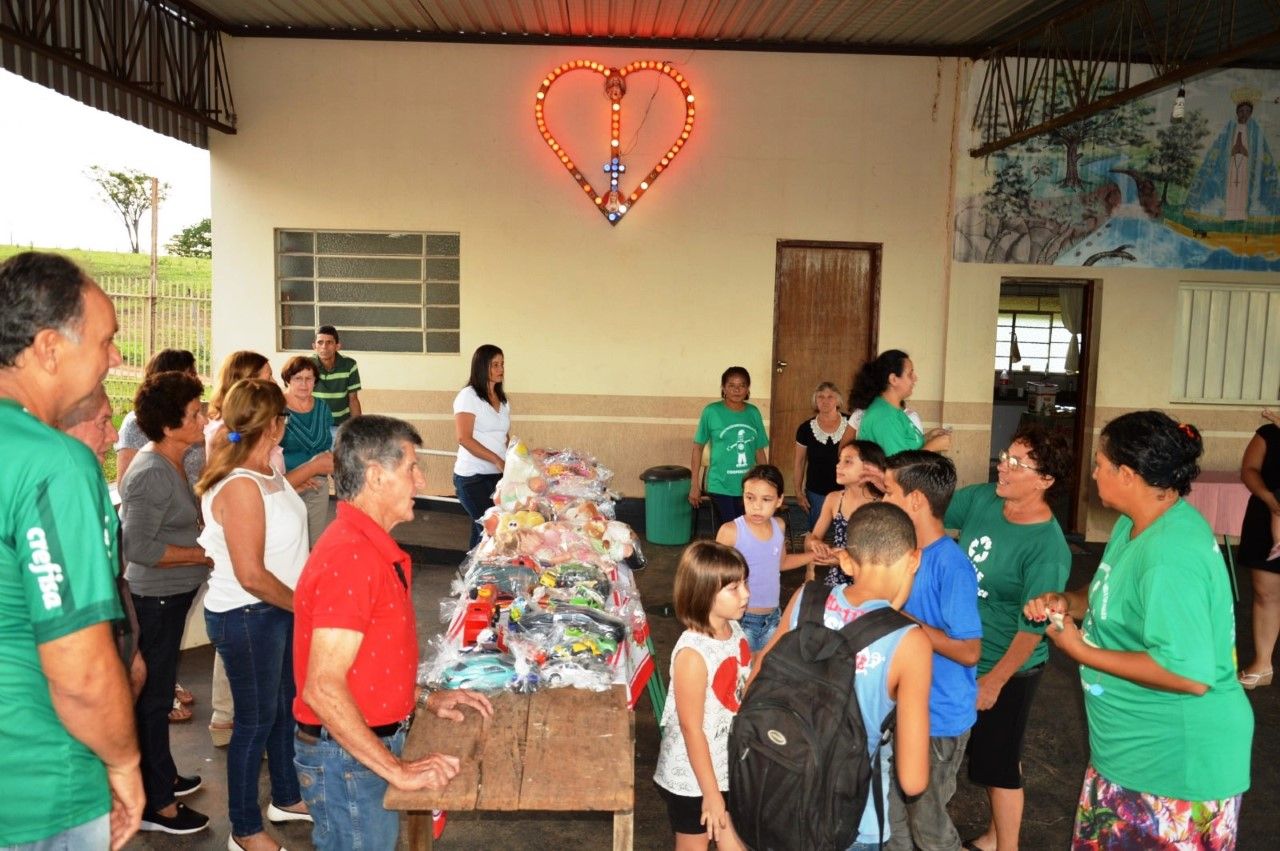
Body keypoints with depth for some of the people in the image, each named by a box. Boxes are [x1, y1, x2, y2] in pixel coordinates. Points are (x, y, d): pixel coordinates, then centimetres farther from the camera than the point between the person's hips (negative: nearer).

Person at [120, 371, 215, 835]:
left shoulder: (173, 463, 4)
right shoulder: (152, 473, -24)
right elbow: (139, 546, -26)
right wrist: (203, 554, -19)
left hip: (170, 594, 9)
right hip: (156, 599, -9)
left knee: (156, 689, 22)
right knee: (152, 696, 3)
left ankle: (160, 776, 38)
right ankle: (154, 803, 17)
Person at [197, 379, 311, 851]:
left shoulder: (266, 469, 1)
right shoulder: (240, 487, -27)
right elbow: (252, 576, -26)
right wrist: (304, 604, -14)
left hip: (280, 608, 9)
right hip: (247, 617, -9)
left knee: (287, 705, 23)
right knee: (256, 720, 8)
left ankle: (287, 797, 44)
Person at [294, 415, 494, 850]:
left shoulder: (373, 547, 8)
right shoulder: (350, 557, -25)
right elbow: (323, 689, -28)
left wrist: (427, 697, 12)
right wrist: (398, 770, -23)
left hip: (374, 744, 10)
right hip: (347, 756, -10)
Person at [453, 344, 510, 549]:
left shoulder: (502, 399, 14)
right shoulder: (468, 396, -7)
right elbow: (464, 438, -15)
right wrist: (497, 459, -19)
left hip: (498, 475, 6)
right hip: (473, 477, -6)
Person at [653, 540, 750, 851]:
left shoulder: (735, 631, -6)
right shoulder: (693, 653, -29)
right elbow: (691, 728, -22)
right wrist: (711, 793, -15)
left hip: (729, 768, 6)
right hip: (692, 777, -6)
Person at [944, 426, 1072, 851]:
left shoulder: (1047, 548, -26)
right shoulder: (982, 498, -8)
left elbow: (1033, 628, -23)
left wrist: (994, 681, -18)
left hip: (1006, 669, -7)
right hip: (963, 654, 7)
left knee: (998, 764, 9)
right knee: (983, 753, 24)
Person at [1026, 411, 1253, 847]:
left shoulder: (1170, 555, -29)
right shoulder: (1134, 525, 4)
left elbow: (1190, 675, -32)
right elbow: (1117, 599, 19)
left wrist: (1081, 650, -24)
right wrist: (1066, 602, -3)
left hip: (1176, 762, -10)